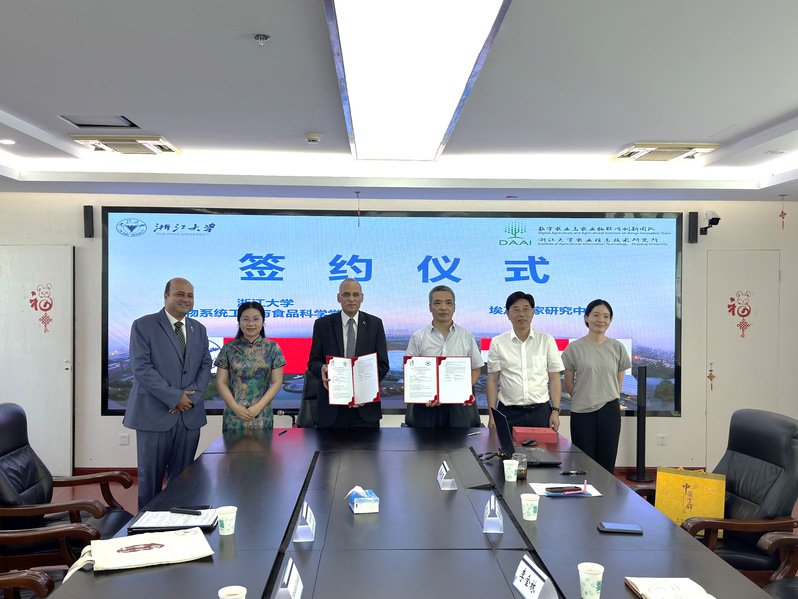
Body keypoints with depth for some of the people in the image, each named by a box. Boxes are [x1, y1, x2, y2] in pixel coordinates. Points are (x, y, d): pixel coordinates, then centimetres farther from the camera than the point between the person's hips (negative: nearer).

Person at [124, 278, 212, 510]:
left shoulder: (199, 329, 13)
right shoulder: (143, 325, -3)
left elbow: (205, 366, 10)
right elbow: (141, 367, -11)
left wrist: (192, 396, -8)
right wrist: (175, 397, -14)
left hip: (189, 415, 4)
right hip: (154, 413, -4)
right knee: (150, 476, 5)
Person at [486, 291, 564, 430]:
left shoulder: (547, 341, 6)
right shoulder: (498, 343, 4)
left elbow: (555, 378, 6)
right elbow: (492, 381, 3)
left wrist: (555, 411, -2)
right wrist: (492, 415, -3)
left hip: (540, 412, 1)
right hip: (509, 412, 0)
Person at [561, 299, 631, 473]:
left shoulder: (617, 348, 6)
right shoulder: (574, 348, -2)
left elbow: (619, 381, 14)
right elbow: (568, 382, 6)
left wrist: (608, 399, 10)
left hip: (609, 411, 2)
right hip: (582, 413, -2)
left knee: (607, 462, 5)